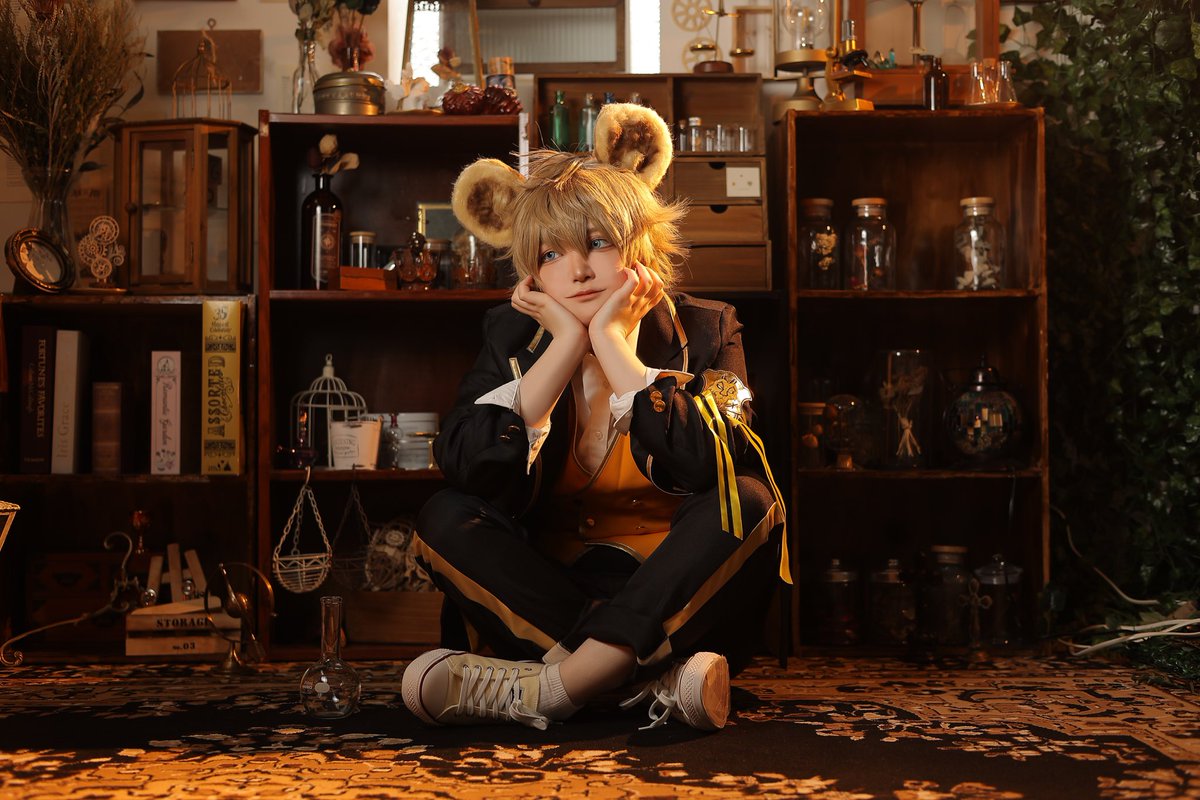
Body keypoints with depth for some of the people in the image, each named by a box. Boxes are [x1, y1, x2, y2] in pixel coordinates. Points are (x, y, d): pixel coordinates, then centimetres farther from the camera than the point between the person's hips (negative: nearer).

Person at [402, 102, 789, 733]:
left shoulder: (704, 331, -2)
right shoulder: (514, 337, 3)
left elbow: (712, 468, -23)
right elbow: (471, 474, -15)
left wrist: (613, 343, -17)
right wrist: (566, 346, -16)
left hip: (683, 607, -1)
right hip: (551, 596, 2)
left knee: (748, 505, -28)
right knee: (443, 519, -21)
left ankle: (548, 688, -30)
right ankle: (658, 680, -30)